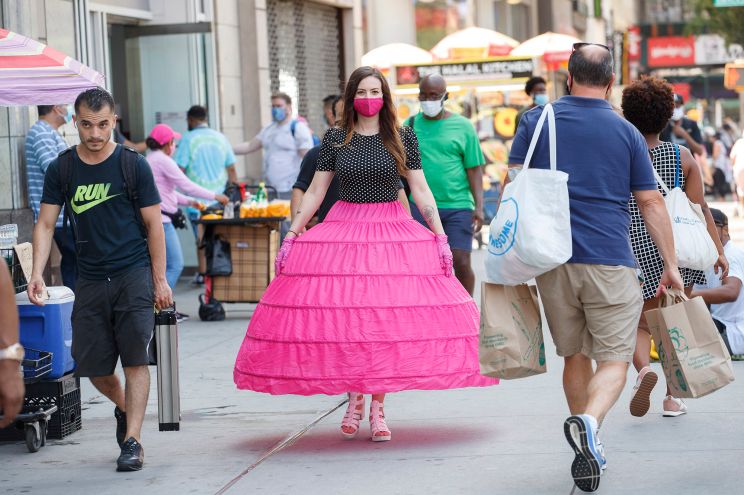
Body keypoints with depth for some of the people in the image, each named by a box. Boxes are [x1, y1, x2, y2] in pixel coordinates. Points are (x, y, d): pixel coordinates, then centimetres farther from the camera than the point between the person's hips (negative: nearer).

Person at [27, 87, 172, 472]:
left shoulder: (133, 165, -3)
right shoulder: (61, 169, 3)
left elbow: (153, 224, 0)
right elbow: (45, 224, 4)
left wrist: (159, 279, -2)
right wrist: (37, 273, -10)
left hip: (134, 273, -3)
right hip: (90, 278, 3)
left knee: (135, 358, -9)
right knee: (92, 366, 6)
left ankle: (132, 440, -4)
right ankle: (123, 408, 36)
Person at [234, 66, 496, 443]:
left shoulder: (402, 138, 4)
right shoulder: (335, 139, 4)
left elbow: (421, 191, 4)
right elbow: (314, 192, 8)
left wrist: (440, 237, -2)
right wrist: (291, 236, 4)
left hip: (392, 234, 0)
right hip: (343, 233, 0)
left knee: (385, 321, -3)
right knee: (345, 321, -5)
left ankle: (377, 410, 7)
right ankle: (354, 401, 13)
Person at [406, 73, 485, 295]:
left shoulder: (462, 126, 4)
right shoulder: (410, 125, 7)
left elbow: (474, 169, 3)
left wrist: (479, 206, -5)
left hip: (458, 205, -1)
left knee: (461, 262, -4)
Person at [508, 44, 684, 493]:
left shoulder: (536, 121, 5)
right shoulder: (626, 132, 3)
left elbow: (512, 186, 4)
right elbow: (652, 204, 4)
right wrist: (671, 266, 10)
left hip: (553, 261, 2)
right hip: (611, 263, -2)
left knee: (575, 357, 17)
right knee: (613, 360, 0)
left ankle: (588, 449, 24)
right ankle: (589, 421, -28)